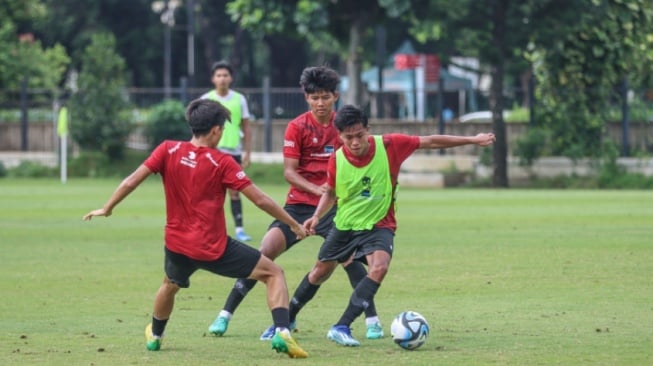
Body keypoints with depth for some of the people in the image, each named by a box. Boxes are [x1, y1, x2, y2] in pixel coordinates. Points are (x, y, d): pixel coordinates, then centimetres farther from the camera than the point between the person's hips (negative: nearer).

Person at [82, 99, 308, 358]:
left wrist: (107, 208, 11)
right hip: (214, 248, -4)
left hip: (178, 245, 4)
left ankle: (155, 336, 56)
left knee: (170, 284, 37)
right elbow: (260, 200, -8)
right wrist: (294, 225, 3)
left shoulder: (168, 150, -3)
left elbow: (131, 182, -5)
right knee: (274, 273, 4)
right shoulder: (221, 162, -10)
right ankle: (282, 333, -15)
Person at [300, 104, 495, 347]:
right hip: (344, 225, 2)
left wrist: (472, 140, -6)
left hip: (378, 225, -2)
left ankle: (342, 327, -27)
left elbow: (430, 142, -10)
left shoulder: (388, 145, -20)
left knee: (379, 267, -30)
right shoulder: (336, 160, -15)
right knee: (320, 273, 17)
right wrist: (317, 217, -11)